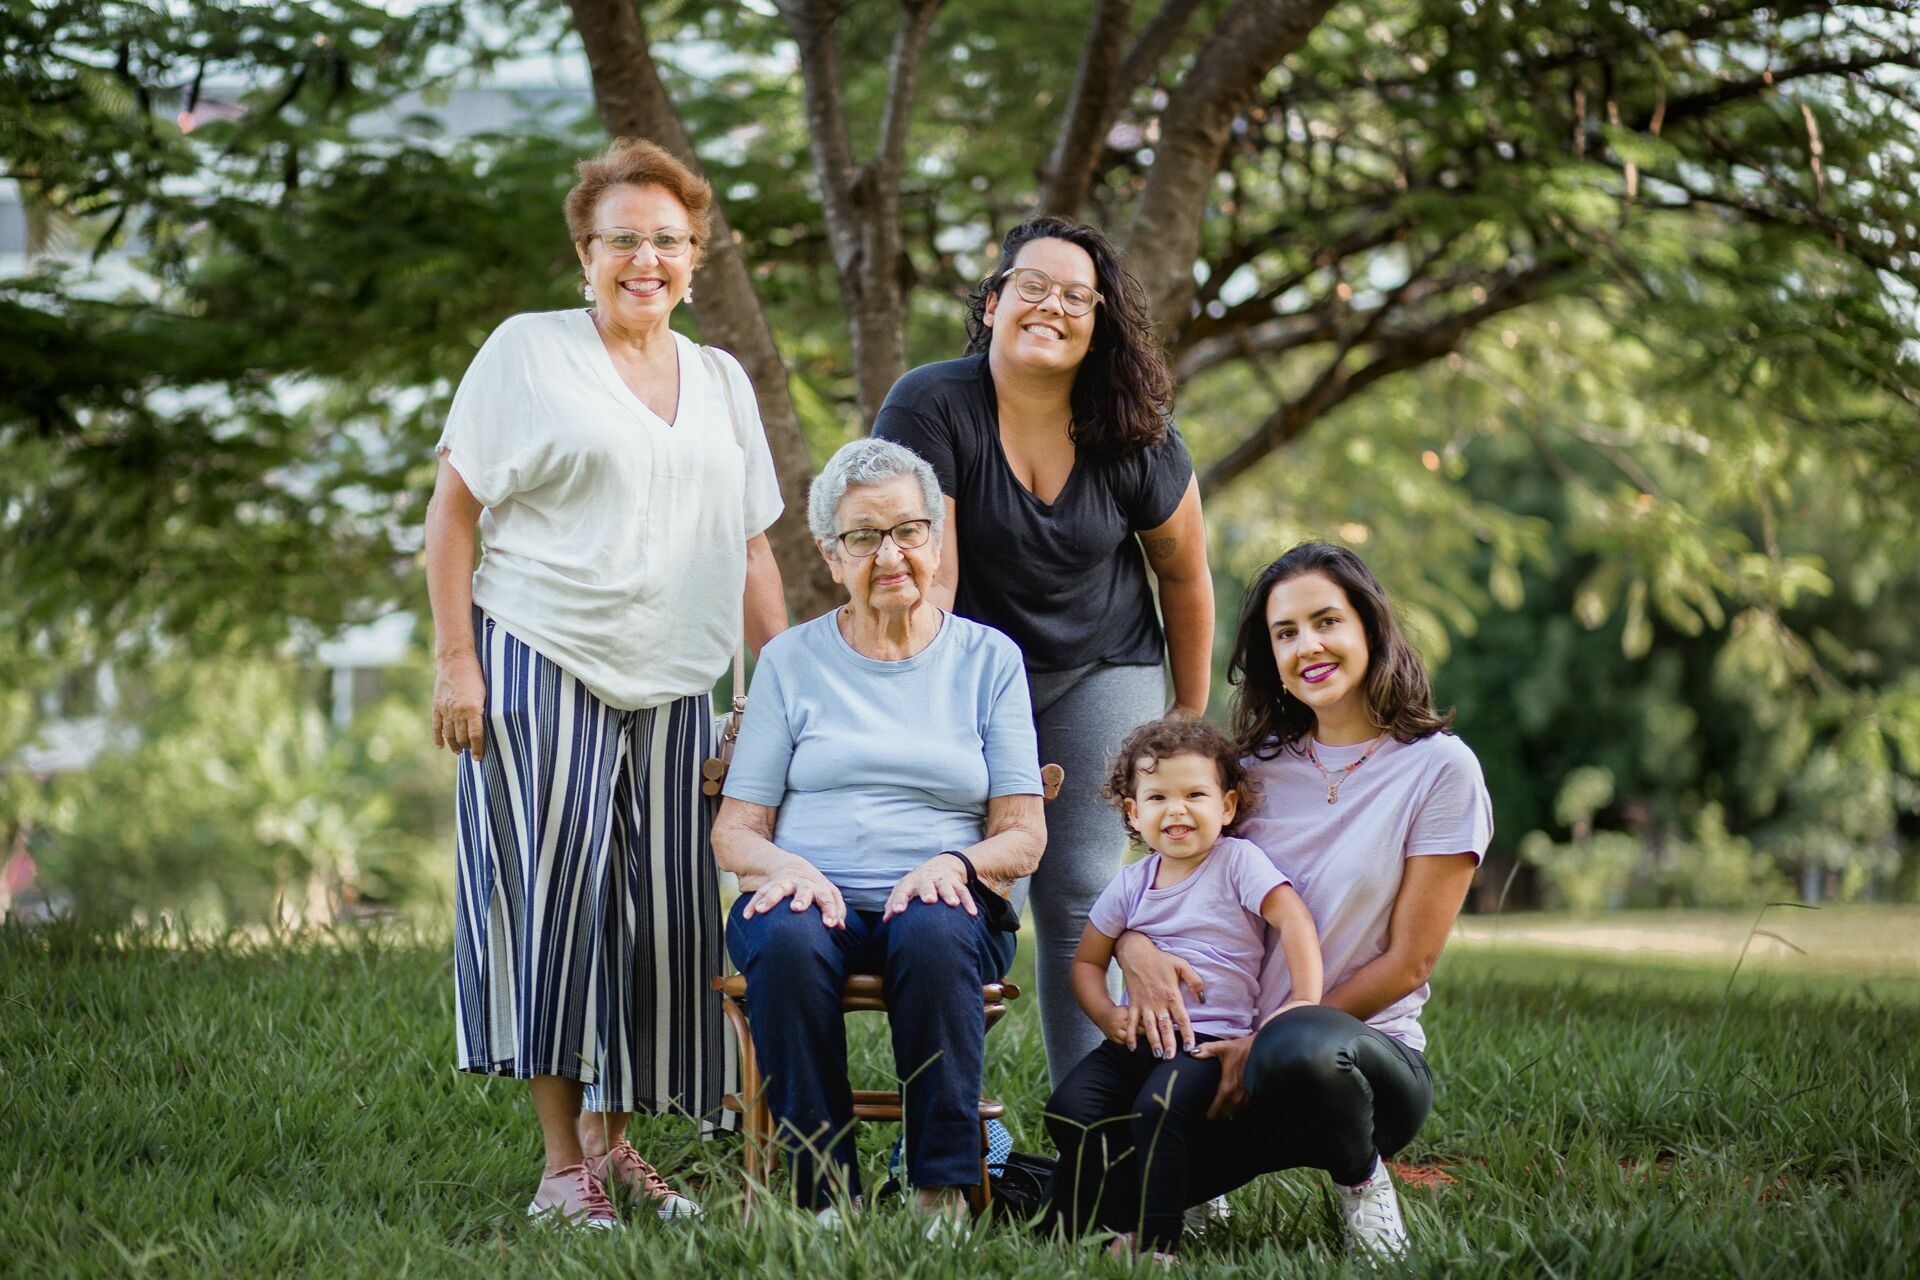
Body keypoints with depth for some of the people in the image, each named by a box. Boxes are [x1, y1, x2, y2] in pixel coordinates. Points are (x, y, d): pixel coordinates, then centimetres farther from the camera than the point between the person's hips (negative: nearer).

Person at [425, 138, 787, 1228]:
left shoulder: (722, 381, 16)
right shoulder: (529, 351, 2)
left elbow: (752, 547, 18)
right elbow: (455, 510, -1)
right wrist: (456, 660, -9)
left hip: (671, 684, 5)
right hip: (540, 666, -5)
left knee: (660, 908, 4)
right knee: (553, 893, -7)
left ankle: (614, 1139, 17)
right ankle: (563, 1164, -2)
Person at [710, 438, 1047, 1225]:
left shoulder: (988, 659, 13)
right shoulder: (791, 661, 13)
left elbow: (1024, 835, 7)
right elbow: (734, 830, 9)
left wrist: (957, 863, -16)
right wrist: (787, 868, -15)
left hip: (940, 901, 0)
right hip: (814, 896, 1)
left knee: (934, 935, -37)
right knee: (788, 941, -36)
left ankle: (944, 1191, -31)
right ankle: (825, 1191, -29)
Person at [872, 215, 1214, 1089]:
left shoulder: (1133, 436, -9)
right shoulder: (931, 408, -17)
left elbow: (1183, 571, 5)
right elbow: (925, 574, -22)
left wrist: (1191, 714, 10)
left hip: (1099, 672, 2)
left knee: (1082, 896, -3)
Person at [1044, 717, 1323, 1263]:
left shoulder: (1237, 862, 0)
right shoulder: (1131, 883, 14)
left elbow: (1293, 919, -12)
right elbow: (1087, 961, 21)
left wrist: (1304, 1002, -23)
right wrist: (1106, 1014, 0)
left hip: (1211, 1038, -5)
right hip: (1140, 1036, 5)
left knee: (1157, 1110, -32)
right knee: (1069, 1110, -17)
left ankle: (1158, 1242, -25)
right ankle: (1120, 1226, -9)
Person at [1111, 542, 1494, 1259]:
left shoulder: (1439, 768, -4)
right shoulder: (1259, 765, 10)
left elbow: (1408, 961, -7)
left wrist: (1267, 1041, -15)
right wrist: (1135, 945, -14)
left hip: (1370, 1046, -4)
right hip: (1226, 1046, 4)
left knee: (1300, 1051, -42)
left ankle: (1360, 1176, -8)